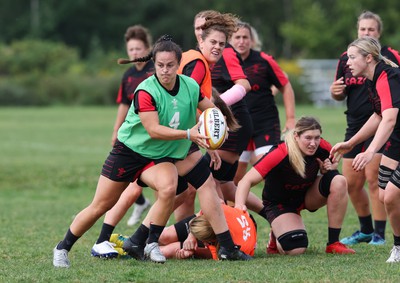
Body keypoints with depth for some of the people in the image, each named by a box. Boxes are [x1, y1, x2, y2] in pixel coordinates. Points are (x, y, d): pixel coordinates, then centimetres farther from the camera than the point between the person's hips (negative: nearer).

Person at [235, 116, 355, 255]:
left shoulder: (322, 148, -19)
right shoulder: (279, 154, -33)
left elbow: (334, 162, 7)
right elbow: (247, 181, -35)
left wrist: (329, 167, -18)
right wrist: (239, 205, -53)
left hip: (308, 195, 5)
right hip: (279, 202, -5)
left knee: (339, 182, -24)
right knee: (296, 249, -27)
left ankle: (333, 244, -13)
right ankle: (276, 237, 14)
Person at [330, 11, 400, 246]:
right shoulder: (346, 58, 9)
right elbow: (340, 94, 19)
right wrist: (335, 91, -3)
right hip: (355, 125, 6)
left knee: (373, 178, -10)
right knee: (351, 182, 6)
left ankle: (379, 234, -1)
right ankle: (366, 230, 24)